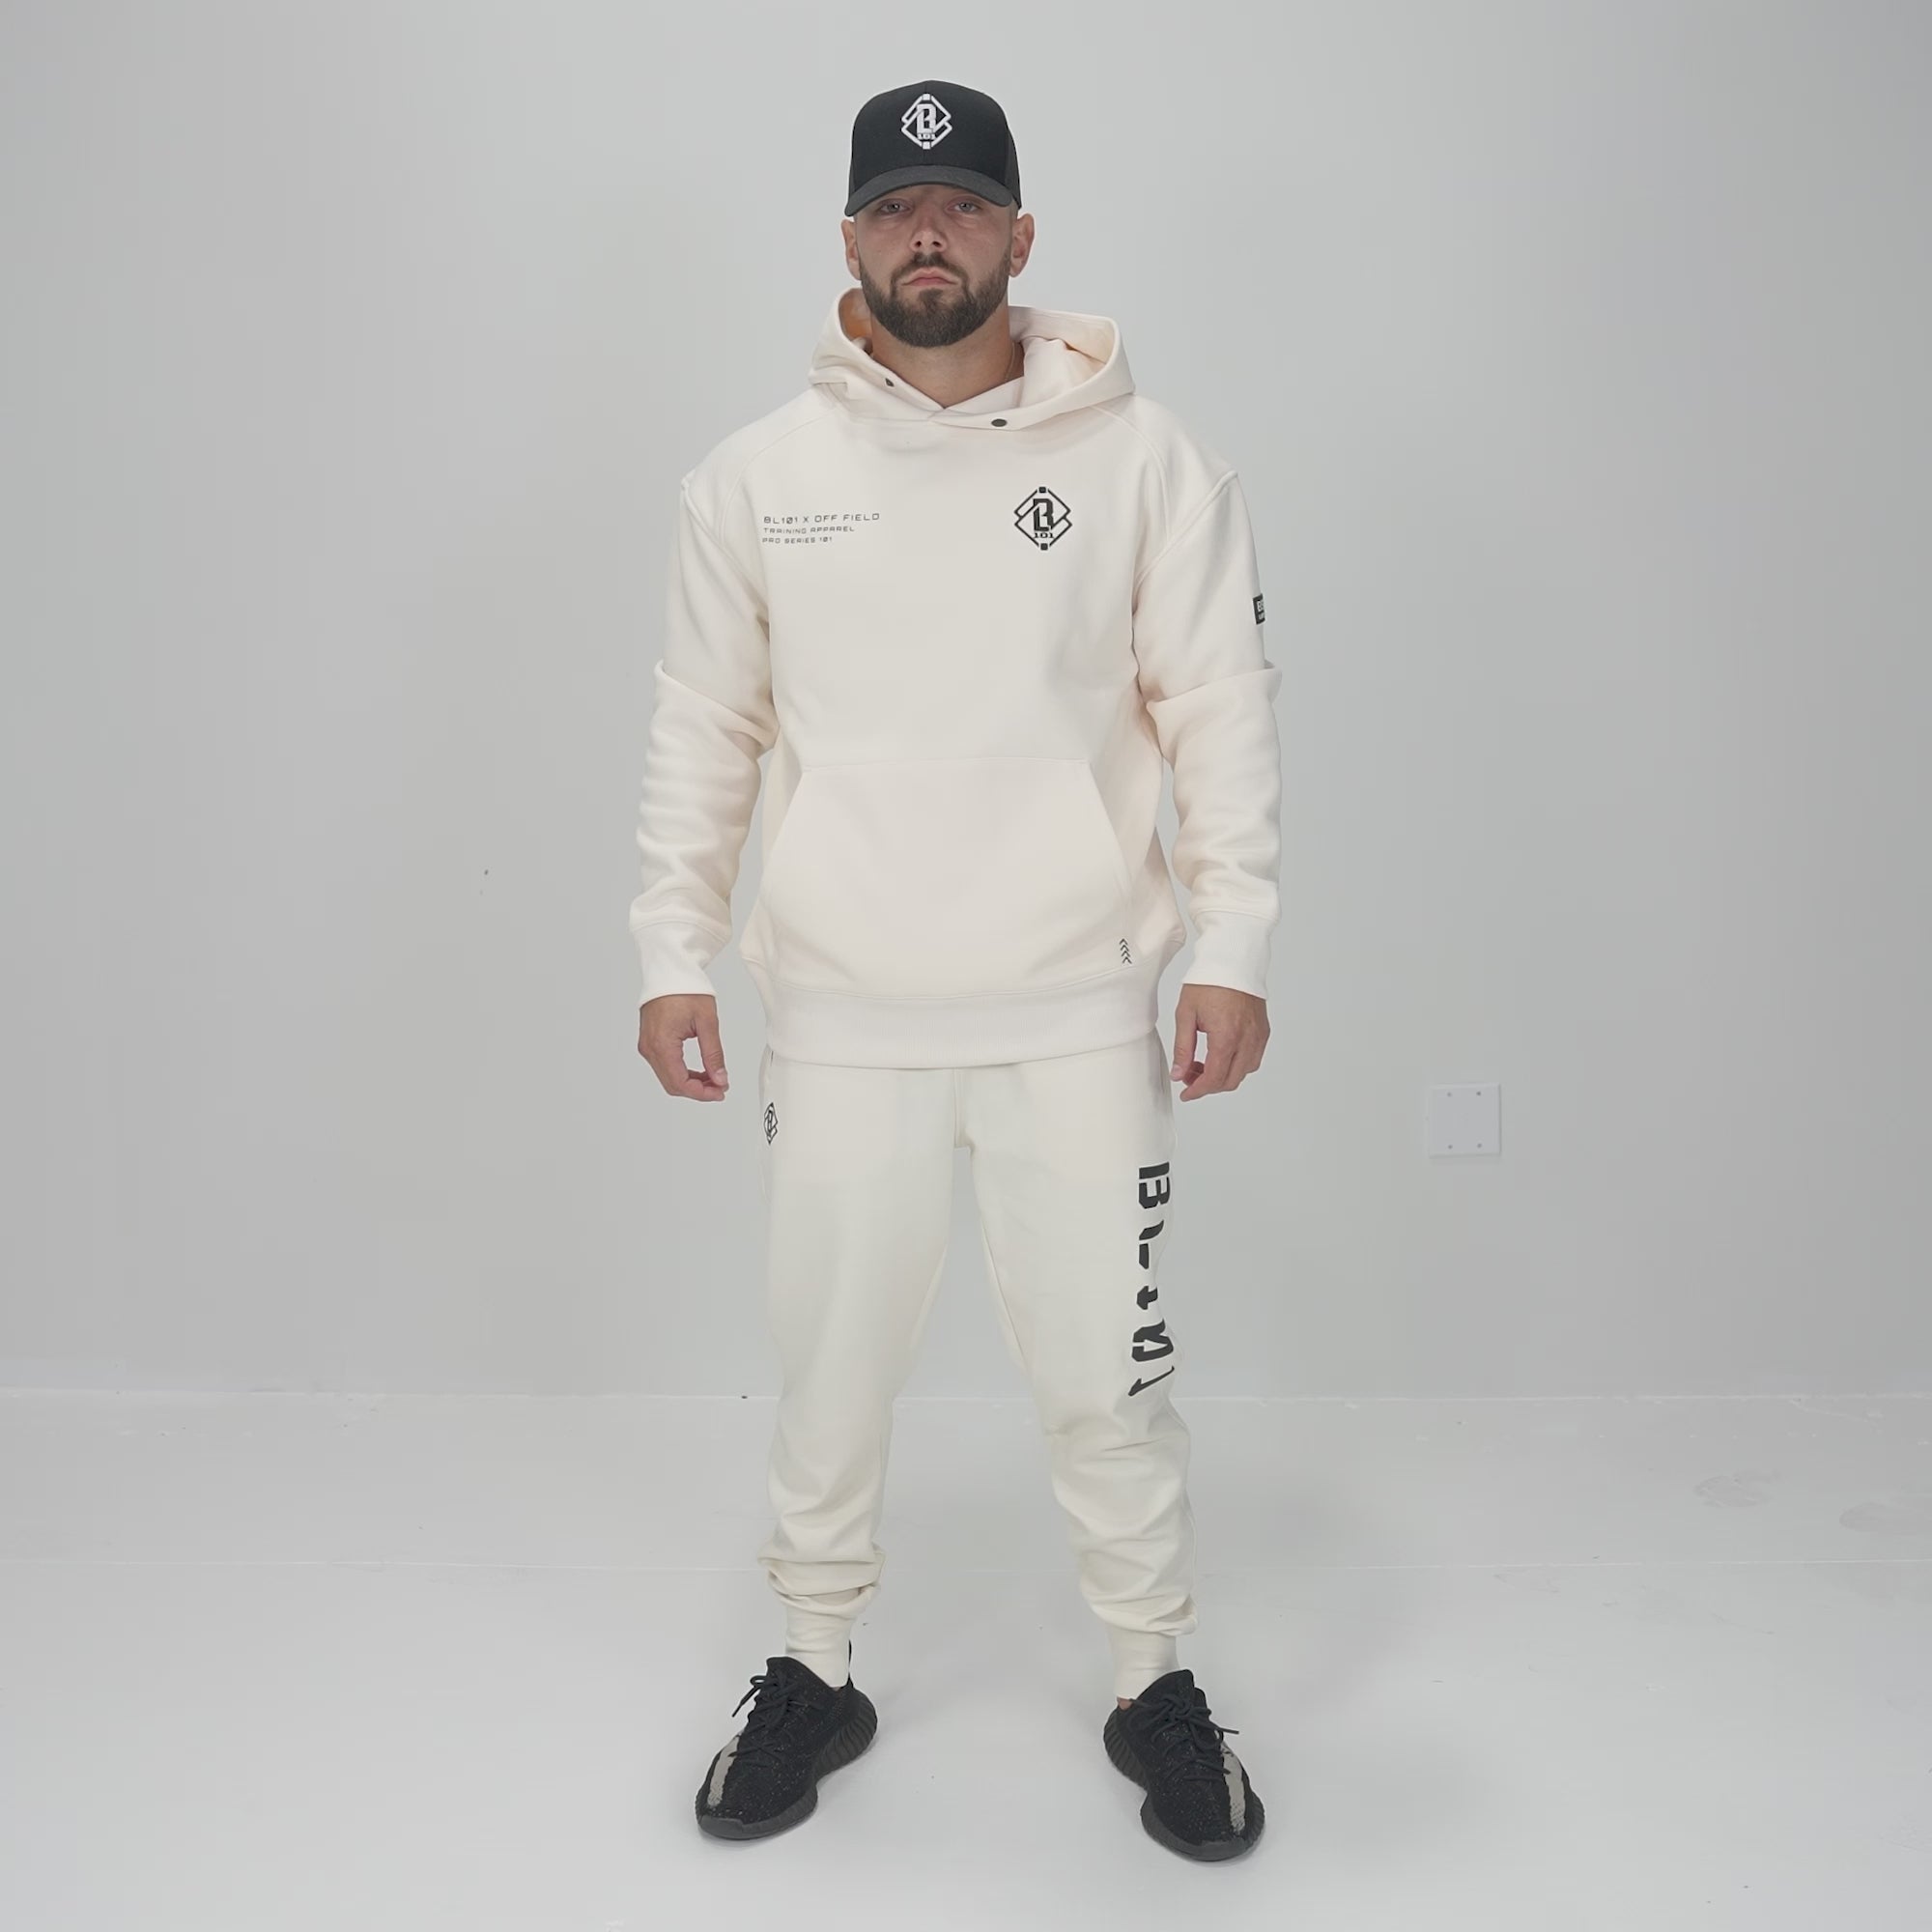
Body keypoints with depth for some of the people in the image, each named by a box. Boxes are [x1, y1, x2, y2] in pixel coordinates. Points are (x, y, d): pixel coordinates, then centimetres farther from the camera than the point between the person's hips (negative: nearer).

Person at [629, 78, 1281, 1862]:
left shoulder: (1142, 456, 0)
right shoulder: (757, 477, 5)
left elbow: (1226, 711, 0)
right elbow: (702, 734, 8)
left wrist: (1232, 946, -6)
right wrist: (676, 952, 4)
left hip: (1080, 1013, -1)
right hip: (841, 1018, 2)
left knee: (1109, 1372, 7)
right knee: (832, 1365, 12)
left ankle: (1158, 1685, 28)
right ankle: (816, 1672, 33)